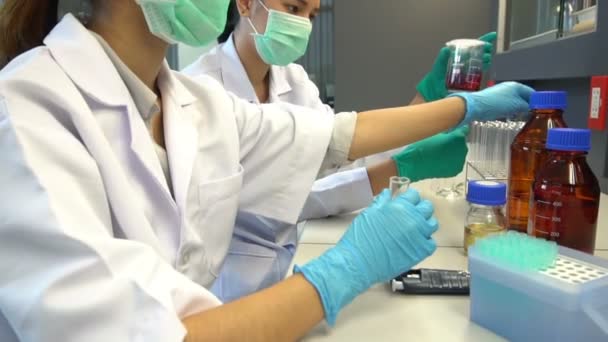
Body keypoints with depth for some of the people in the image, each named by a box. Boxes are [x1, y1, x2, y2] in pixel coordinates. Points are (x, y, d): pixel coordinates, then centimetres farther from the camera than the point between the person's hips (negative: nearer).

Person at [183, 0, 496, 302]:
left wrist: (431, 90, -10)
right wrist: (407, 167, -31)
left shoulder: (293, 80, 3)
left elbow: (352, 157, -5)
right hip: (230, 286, -6)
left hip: (287, 264, 6)